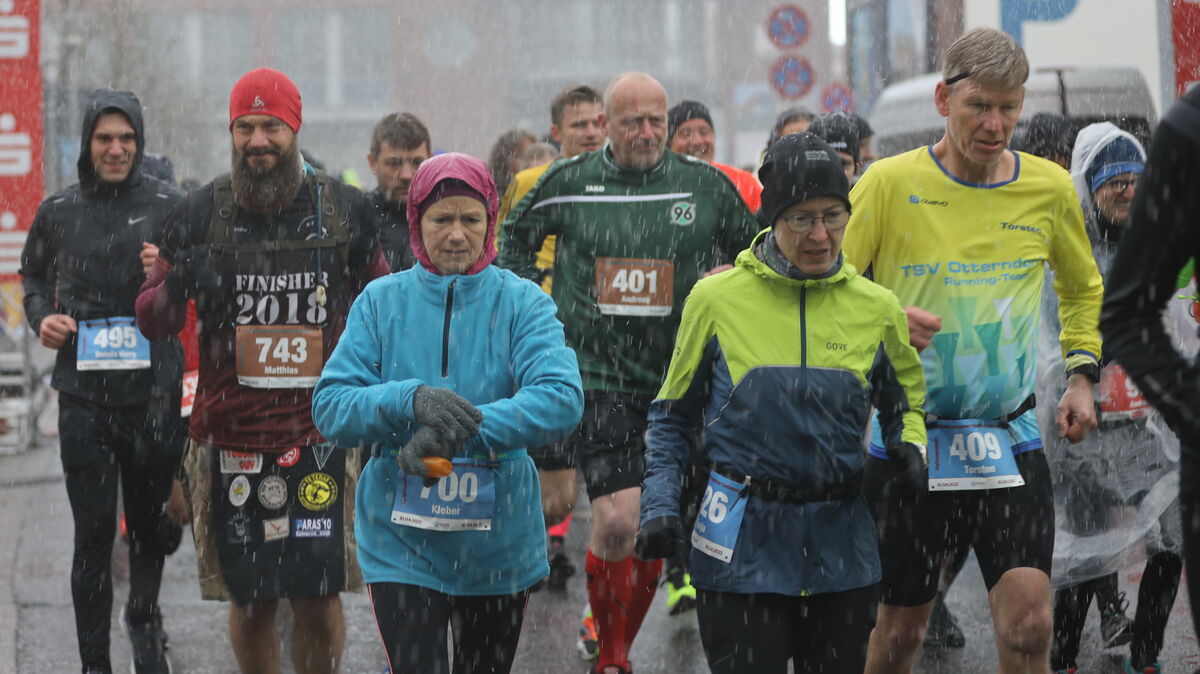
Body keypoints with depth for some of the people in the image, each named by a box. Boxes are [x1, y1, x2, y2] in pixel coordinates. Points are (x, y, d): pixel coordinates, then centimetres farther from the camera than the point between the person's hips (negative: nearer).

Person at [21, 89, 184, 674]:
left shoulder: (167, 206, -1)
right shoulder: (58, 212, 6)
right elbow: (33, 275, 21)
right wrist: (40, 317, 1)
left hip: (154, 393, -1)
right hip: (84, 398, 1)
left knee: (152, 524, 13)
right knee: (93, 534, -1)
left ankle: (144, 615, 41)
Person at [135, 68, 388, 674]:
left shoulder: (344, 209, 4)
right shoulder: (201, 213, 1)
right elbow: (151, 322, 5)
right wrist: (174, 288, -18)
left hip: (321, 435, 0)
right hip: (231, 436, 0)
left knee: (319, 600, -2)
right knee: (250, 601, 4)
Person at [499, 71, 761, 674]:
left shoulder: (706, 185, 1)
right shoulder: (570, 182, 0)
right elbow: (515, 235, 17)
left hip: (676, 381, 2)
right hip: (596, 376, -2)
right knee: (616, 522, -14)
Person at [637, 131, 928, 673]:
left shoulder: (876, 307, 4)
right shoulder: (717, 298, -2)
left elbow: (906, 401, 19)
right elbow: (673, 416, 7)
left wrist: (910, 448, -2)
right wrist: (659, 506, -5)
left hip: (841, 551, 3)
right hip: (741, 548, -3)